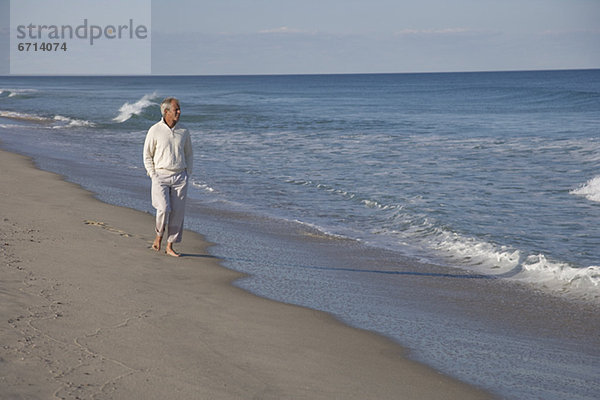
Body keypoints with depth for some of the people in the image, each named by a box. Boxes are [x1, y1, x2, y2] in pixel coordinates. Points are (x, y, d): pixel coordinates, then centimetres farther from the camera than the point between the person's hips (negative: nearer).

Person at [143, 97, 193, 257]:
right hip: (161, 176, -3)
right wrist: (153, 175, -6)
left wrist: (187, 175, 6)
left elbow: (189, 154, 16)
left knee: (177, 212, 0)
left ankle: (170, 246, 11)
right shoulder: (155, 130, -4)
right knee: (164, 209, -17)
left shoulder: (183, 131, 5)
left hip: (179, 177, 3)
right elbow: (147, 155, 2)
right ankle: (159, 235, 12)